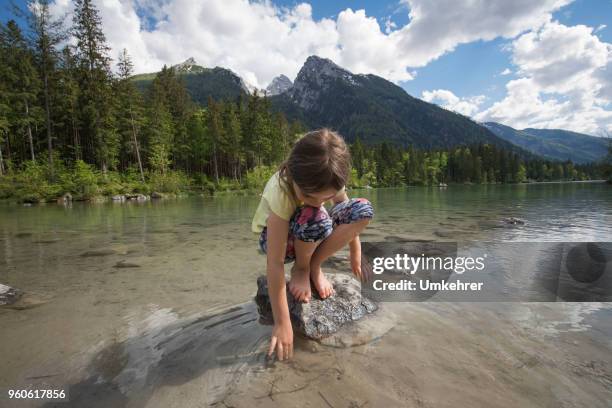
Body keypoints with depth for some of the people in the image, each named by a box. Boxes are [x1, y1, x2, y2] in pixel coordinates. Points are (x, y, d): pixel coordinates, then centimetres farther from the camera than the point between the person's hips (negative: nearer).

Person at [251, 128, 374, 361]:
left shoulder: (331, 182, -23)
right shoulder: (281, 191, -36)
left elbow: (351, 217, -2)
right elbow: (275, 264, -35)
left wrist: (355, 253, -1)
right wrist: (282, 323, -32)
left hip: (311, 237, 5)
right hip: (276, 237, -4)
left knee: (364, 209, -20)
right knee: (315, 219, -39)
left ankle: (314, 266, -6)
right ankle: (301, 269, -7)